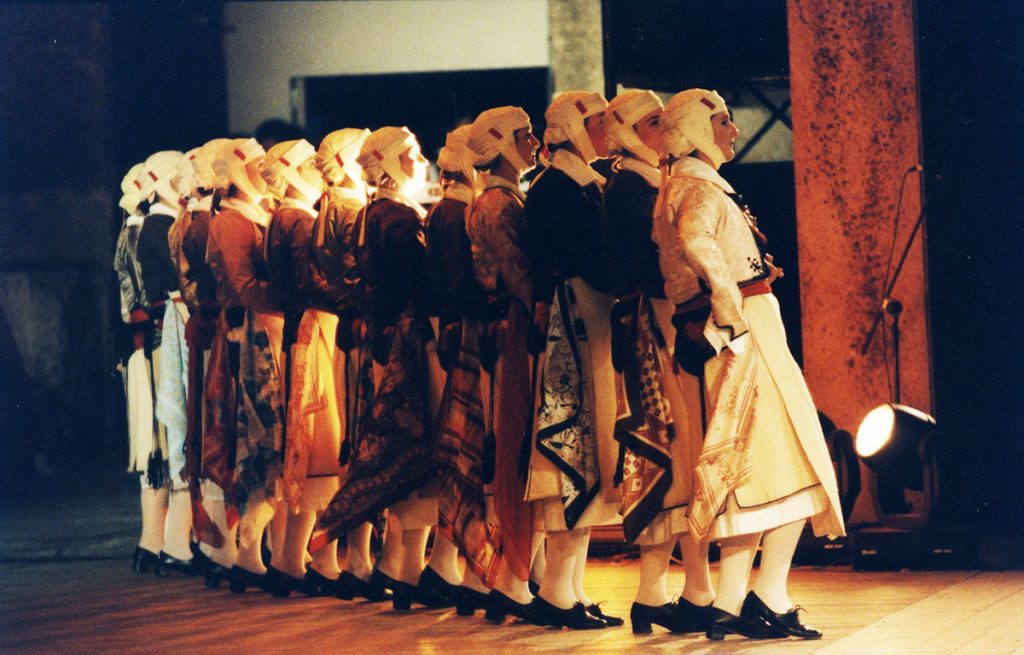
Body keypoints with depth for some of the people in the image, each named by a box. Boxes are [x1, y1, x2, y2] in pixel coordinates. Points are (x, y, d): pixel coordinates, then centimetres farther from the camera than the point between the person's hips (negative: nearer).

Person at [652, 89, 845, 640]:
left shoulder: (686, 185, 22)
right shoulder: (699, 186, -10)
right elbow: (695, 239, -32)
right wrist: (731, 305, -26)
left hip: (736, 336, 10)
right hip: (745, 329, -10)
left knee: (755, 476, 10)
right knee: (791, 464, -9)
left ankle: (729, 605, 8)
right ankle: (770, 599, -11)